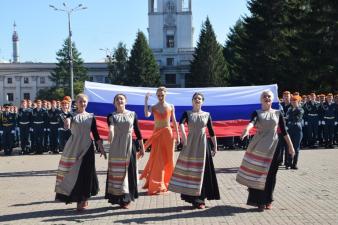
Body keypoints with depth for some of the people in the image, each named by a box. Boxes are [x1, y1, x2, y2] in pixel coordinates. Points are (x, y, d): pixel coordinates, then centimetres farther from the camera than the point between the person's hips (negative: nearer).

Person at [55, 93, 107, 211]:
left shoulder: (91, 117, 7)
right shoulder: (72, 115, 2)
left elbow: (95, 133, 9)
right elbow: (67, 119, -23)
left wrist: (101, 148, 3)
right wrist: (67, 120, -48)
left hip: (87, 148, 1)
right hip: (73, 147, -1)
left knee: (85, 173, 0)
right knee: (73, 172, 0)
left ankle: (83, 199, 12)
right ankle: (80, 199, 12)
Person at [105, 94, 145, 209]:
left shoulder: (132, 114, 6)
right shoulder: (111, 116, 3)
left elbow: (137, 131, 9)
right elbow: (110, 126, -19)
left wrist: (142, 147, 8)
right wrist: (111, 132, -43)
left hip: (129, 146, 0)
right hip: (115, 147, 0)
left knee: (128, 171, 1)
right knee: (116, 172, 0)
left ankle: (126, 199, 9)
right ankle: (117, 197, 9)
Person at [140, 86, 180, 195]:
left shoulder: (171, 107, 4)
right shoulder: (153, 107, 0)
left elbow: (174, 121, 8)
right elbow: (146, 115, -21)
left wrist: (177, 134, 6)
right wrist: (146, 101, -20)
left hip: (168, 134, 1)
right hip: (157, 134, -1)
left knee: (168, 159, 7)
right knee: (157, 160, -1)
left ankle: (165, 183, 23)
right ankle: (156, 185, 6)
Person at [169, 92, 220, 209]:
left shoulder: (207, 115, 7)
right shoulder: (187, 113, 2)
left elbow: (211, 132, 8)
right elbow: (180, 123, -19)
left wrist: (215, 147, 6)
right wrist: (183, 134, -36)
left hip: (202, 144, 1)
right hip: (190, 144, -1)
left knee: (201, 171, 1)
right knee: (189, 170, 1)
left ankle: (199, 198, 11)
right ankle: (191, 196, 13)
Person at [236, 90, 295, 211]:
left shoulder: (277, 113, 8)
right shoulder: (257, 113, 3)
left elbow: (284, 131, 9)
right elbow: (252, 122, -18)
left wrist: (290, 146, 7)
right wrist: (247, 129, -40)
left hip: (272, 146, 1)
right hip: (258, 146, -1)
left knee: (270, 173, 3)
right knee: (257, 172, -3)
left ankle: (268, 200, 18)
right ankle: (260, 201, 6)